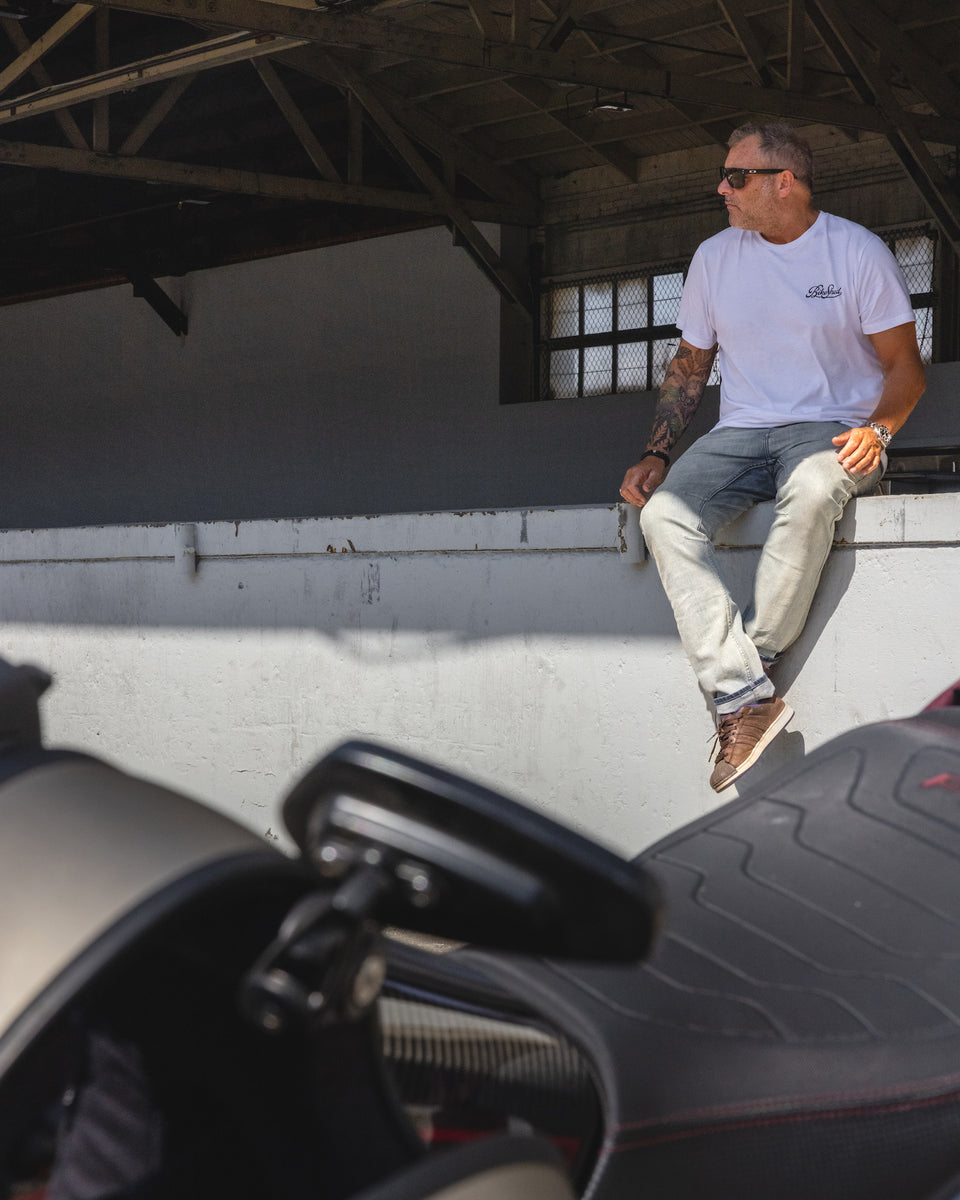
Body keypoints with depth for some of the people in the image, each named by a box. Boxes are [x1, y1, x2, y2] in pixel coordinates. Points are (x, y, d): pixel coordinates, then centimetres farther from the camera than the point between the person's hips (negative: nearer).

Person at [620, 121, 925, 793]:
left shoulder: (858, 251, 0)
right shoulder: (715, 257, 12)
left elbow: (904, 366, 2)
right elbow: (689, 367, 19)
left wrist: (877, 430, -18)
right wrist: (656, 454, 5)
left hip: (831, 430, -4)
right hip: (739, 435, 4)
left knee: (812, 492, -41)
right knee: (663, 516, -28)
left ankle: (747, 668, -30)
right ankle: (745, 701, -37)